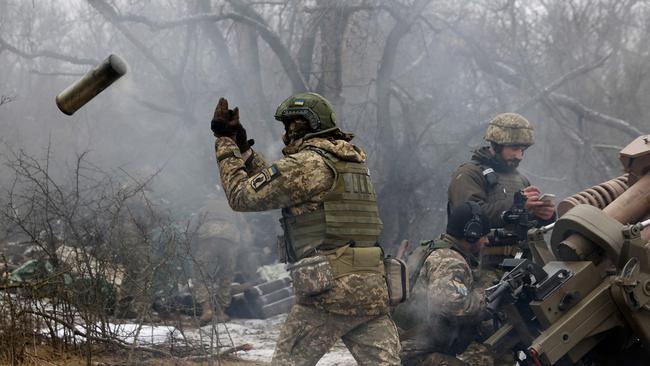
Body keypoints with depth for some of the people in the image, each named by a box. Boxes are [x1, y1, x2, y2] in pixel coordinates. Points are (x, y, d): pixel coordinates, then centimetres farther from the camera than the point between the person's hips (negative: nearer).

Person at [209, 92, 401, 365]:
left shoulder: (305, 164, -6)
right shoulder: (352, 161, 20)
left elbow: (242, 195, 0)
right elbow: (276, 188, 30)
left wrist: (225, 143, 11)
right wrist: (243, 147, 30)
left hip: (330, 291, -7)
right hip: (373, 289, 7)